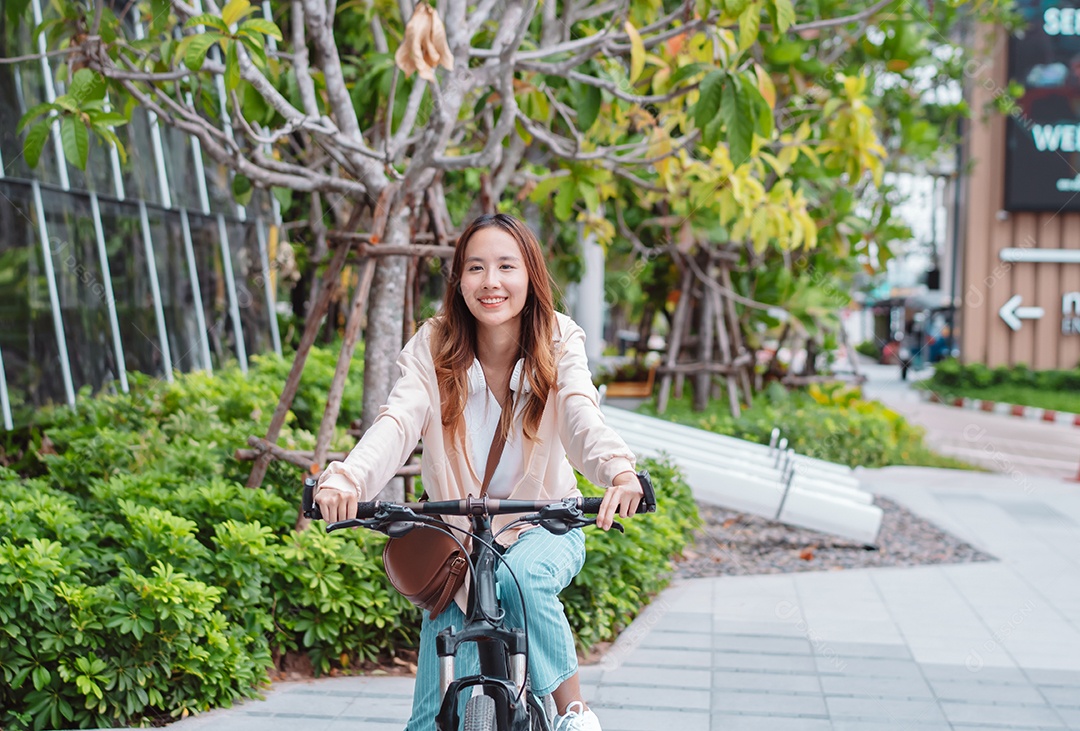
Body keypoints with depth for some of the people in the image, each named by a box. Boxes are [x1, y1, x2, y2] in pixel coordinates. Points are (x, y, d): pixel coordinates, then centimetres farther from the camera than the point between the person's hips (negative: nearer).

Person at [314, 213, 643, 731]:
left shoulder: (558, 344, -11)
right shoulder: (433, 347, -12)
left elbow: (581, 416, -29)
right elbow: (399, 420, -28)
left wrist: (618, 471, -52)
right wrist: (346, 478, -49)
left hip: (545, 528, -1)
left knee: (520, 576, -36)